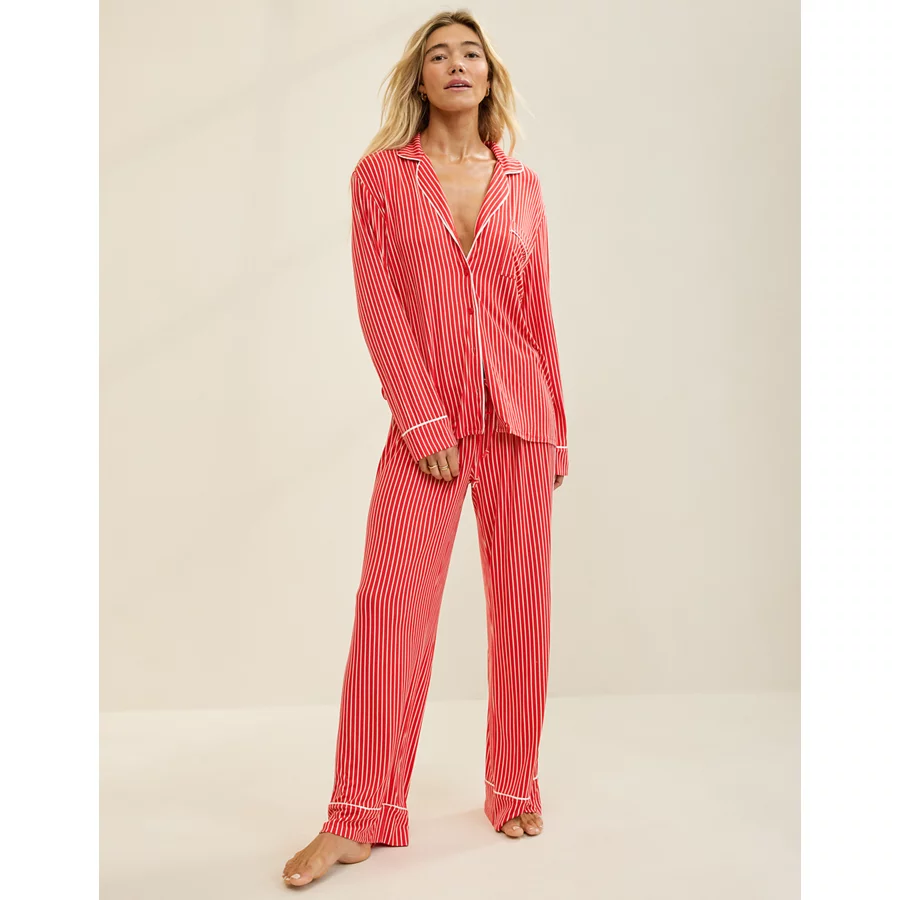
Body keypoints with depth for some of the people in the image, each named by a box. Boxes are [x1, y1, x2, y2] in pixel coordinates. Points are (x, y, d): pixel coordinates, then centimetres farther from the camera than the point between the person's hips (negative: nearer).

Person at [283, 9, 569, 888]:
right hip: (428, 421, -2)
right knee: (389, 603, -6)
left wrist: (557, 428, 11)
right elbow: (378, 304, -4)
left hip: (520, 418, 3)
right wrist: (422, 417, -12)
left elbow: (538, 314, 12)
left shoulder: (522, 184, 11)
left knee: (522, 604, 5)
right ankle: (356, 819, 5)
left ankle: (514, 791, 22)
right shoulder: (380, 175, 5)